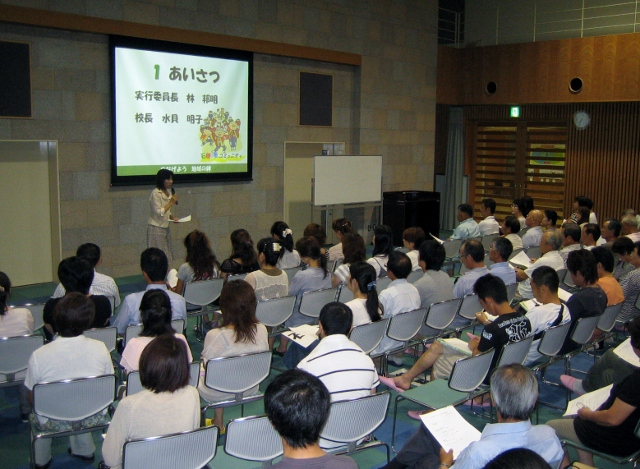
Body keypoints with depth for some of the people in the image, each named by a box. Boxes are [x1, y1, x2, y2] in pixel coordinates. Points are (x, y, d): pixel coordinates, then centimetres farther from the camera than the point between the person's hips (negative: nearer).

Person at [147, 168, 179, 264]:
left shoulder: (168, 192, 11)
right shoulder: (155, 193, -15)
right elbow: (159, 212, -19)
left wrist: (172, 218, 3)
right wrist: (171, 203, -18)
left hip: (165, 227, 8)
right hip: (156, 228, -8)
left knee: (167, 255, 7)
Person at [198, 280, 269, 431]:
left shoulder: (215, 336, -30)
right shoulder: (262, 330, -18)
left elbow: (206, 365, -14)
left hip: (219, 394, -4)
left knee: (196, 368, 24)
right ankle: (218, 421, 35)